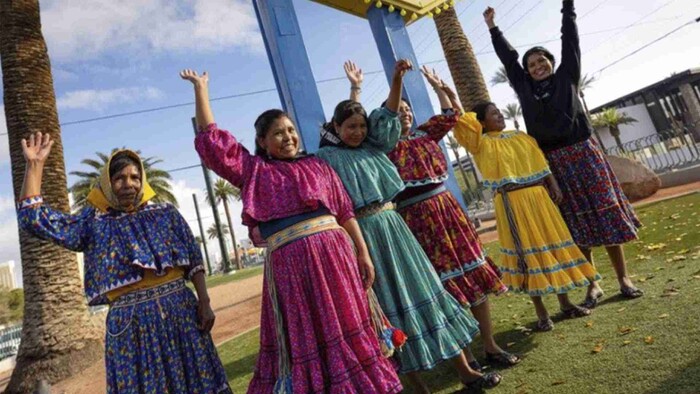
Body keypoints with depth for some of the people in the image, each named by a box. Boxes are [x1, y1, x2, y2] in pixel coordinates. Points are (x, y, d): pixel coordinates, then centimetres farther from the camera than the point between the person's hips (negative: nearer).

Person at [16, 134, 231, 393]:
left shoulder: (166, 213, 7)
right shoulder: (94, 223, 7)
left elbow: (193, 259, 4)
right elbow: (34, 220, 0)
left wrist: (204, 302, -3)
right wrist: (35, 165, 0)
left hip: (180, 310, 1)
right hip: (131, 322, 0)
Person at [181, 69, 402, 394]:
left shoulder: (318, 166, 13)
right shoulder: (254, 170, 11)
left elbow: (345, 211, 10)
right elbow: (211, 139, 6)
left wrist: (362, 253, 4)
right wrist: (201, 88, 9)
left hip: (333, 251, 2)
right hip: (289, 261, -1)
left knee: (347, 329, 10)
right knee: (304, 339, 8)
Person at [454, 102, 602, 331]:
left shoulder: (521, 137, 15)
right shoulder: (481, 143, -2)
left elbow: (540, 162, 14)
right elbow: (457, 120, -12)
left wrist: (553, 185, 3)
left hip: (539, 196, 6)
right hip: (511, 201, -5)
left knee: (552, 242, 11)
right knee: (527, 251, -1)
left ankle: (565, 304, 27)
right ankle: (541, 313, 11)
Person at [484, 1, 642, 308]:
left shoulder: (566, 76, 8)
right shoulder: (525, 89, 9)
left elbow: (570, 39, 10)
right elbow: (508, 58, 16)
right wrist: (492, 28, 23)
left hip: (583, 153, 0)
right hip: (553, 163, 1)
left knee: (607, 214, 4)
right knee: (577, 224, 5)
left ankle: (623, 278, 16)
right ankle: (593, 285, 14)